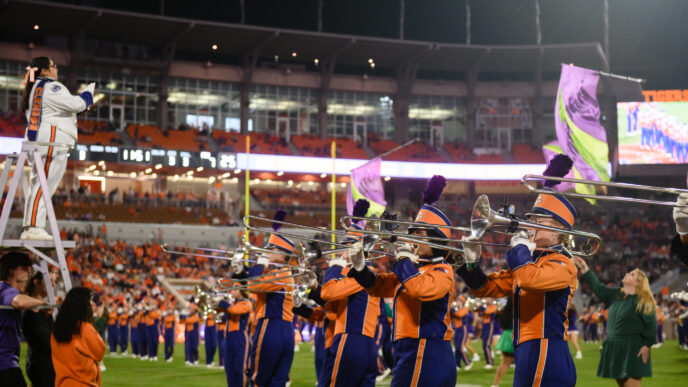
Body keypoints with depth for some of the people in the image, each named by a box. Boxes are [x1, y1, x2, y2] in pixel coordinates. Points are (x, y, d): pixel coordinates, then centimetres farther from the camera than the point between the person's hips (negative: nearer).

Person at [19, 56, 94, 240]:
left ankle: (29, 228, 8)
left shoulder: (33, 89, 22)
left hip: (37, 142, 10)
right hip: (52, 140, -10)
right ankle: (34, 227, -18)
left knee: (37, 186, 9)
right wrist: (88, 92, 5)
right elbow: (76, 104, -15)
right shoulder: (50, 87, -9)